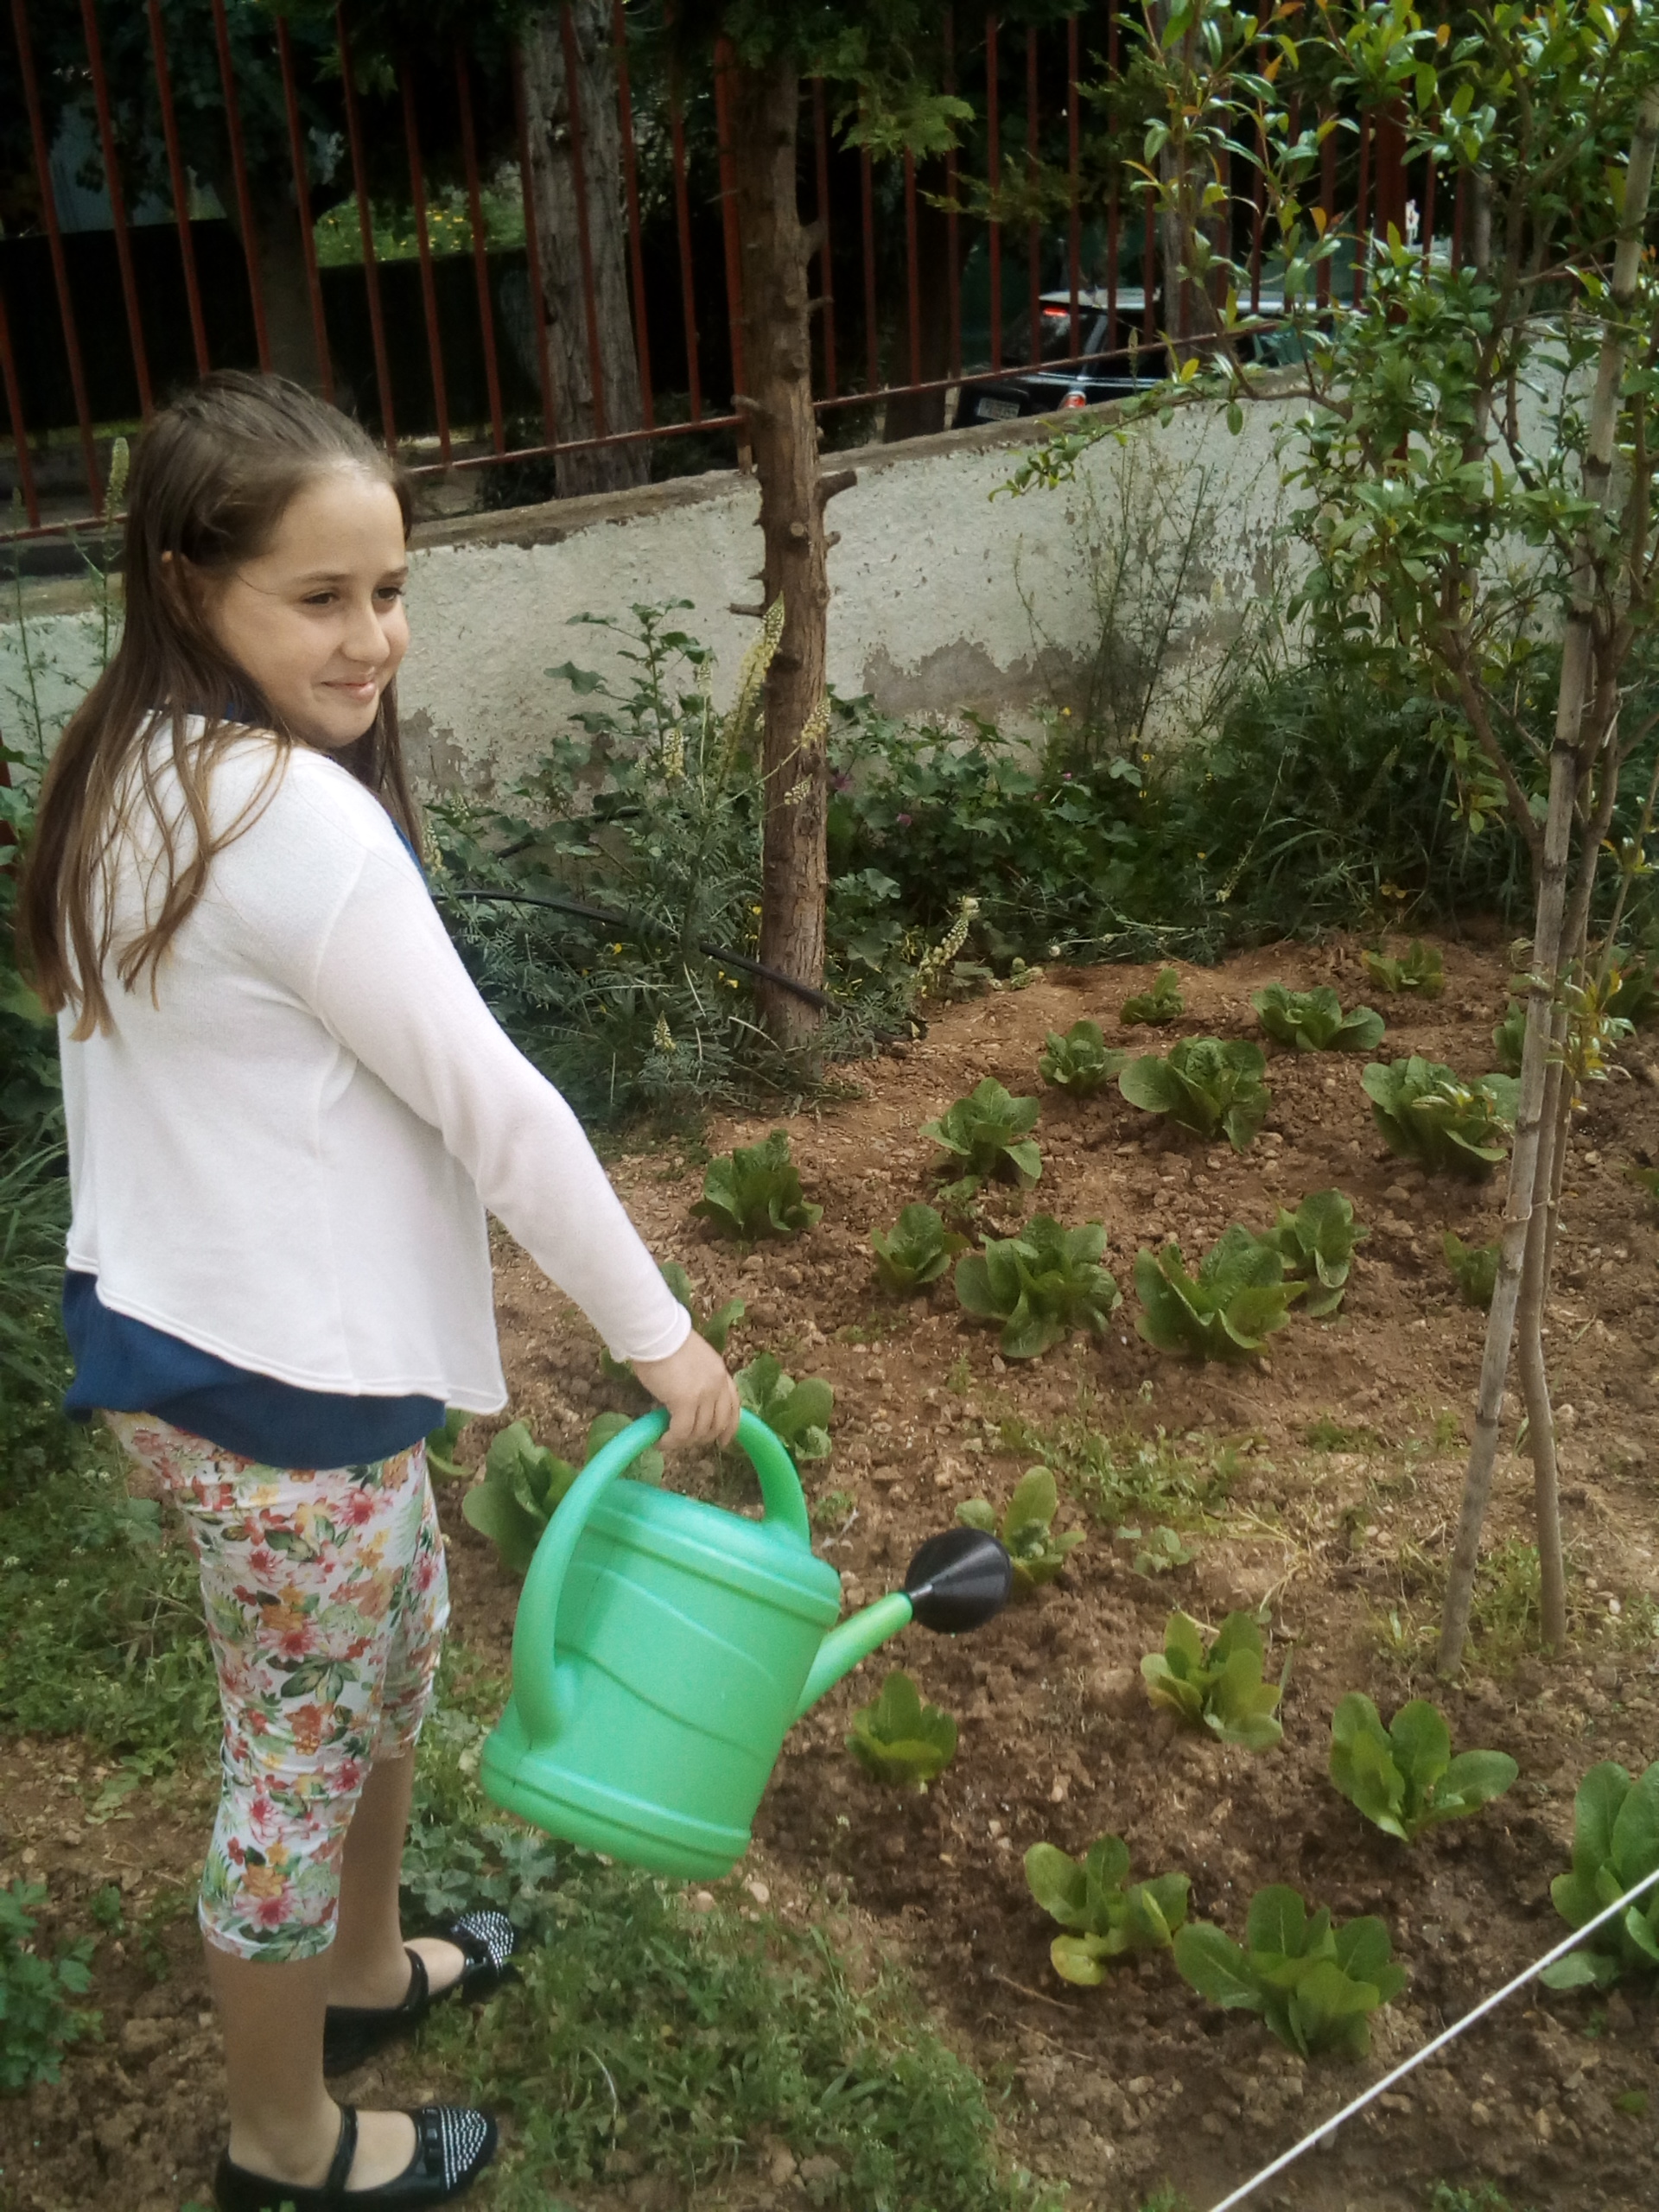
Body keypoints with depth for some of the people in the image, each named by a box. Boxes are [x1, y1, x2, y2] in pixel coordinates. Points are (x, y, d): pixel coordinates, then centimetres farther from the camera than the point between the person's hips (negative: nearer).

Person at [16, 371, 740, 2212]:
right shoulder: (300, 819, -25)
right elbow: (491, 1104, -21)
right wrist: (660, 1337, -12)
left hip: (164, 1322, 9)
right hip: (281, 1377, -9)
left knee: (385, 1660, 28)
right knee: (300, 1746, 11)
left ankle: (365, 1966, 51)